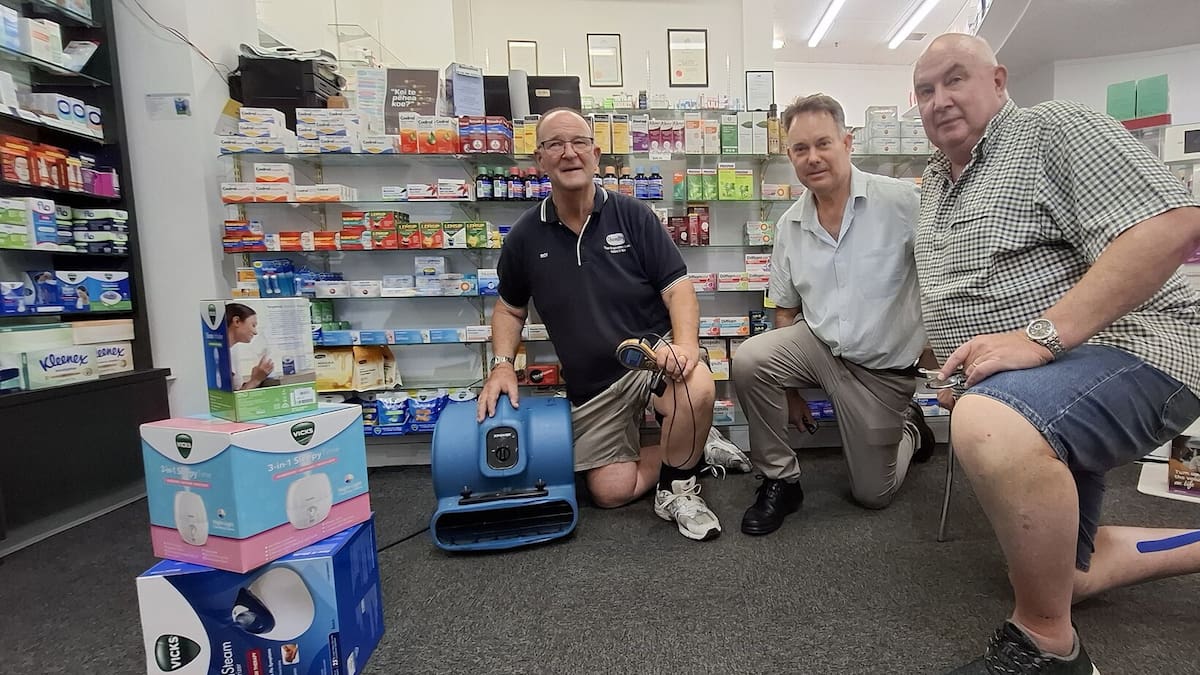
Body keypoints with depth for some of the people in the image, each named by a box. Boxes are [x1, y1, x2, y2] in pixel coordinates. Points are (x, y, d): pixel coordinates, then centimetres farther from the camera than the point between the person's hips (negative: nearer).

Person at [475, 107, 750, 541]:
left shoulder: (632, 215, -5)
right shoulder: (525, 236, 1)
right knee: (611, 491, 0)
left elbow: (677, 288, -8)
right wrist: (502, 365, -3)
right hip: (590, 384, 3)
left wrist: (685, 344, -27)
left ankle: (677, 488, -5)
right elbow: (509, 309, 13)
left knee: (697, 390, -35)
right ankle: (690, 449, 24)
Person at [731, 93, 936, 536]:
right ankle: (780, 481, -7)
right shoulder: (789, 225, 0)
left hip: (883, 367, -3)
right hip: (817, 345, 3)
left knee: (873, 494, 4)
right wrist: (788, 386, 7)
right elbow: (786, 310, 7)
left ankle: (909, 429, 39)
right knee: (748, 361, -28)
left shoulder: (901, 201, -14)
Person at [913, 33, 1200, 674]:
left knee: (990, 424, -41)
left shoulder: (1055, 129, -7)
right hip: (1018, 390, 9)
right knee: (1060, 573, 15)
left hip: (1127, 352, -8)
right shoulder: (934, 184, 15)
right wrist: (954, 371, 9)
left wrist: (1041, 336, -30)